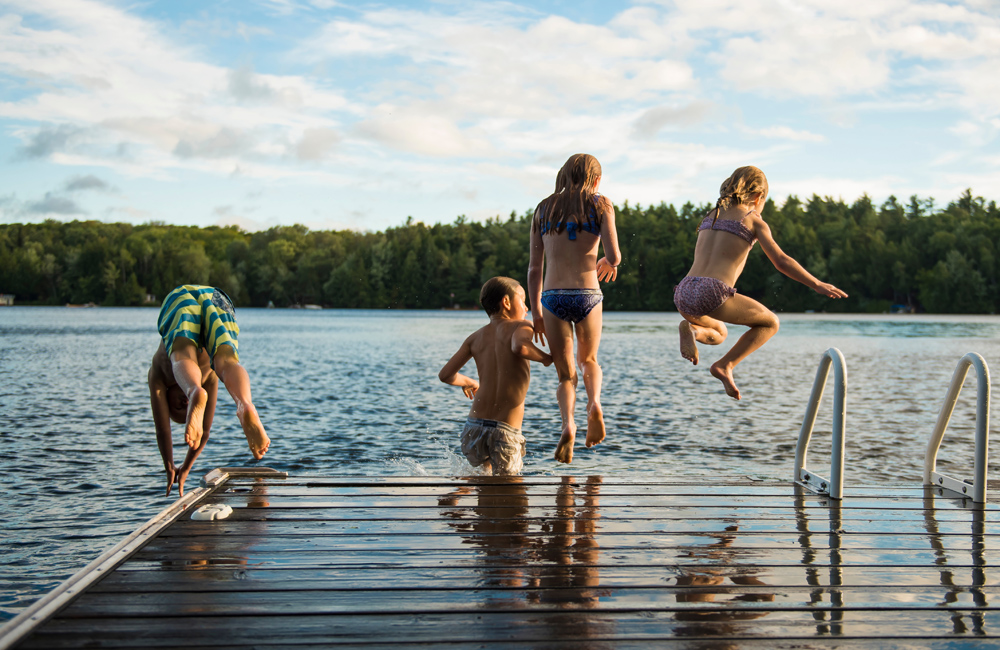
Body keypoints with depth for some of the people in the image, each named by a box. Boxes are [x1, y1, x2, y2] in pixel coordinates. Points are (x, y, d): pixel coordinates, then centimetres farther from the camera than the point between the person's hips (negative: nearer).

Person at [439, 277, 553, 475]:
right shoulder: (521, 326, -1)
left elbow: (445, 374, 8)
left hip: (474, 427, 5)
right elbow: (520, 347, -24)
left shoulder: (476, 337, 12)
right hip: (506, 434, -5)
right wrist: (546, 358, -6)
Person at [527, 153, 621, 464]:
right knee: (588, 360, 25)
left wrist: (535, 313, 13)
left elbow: (534, 267, 10)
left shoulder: (544, 208, 13)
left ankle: (568, 424, -17)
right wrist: (608, 263, 17)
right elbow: (614, 256, -7)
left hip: (552, 298, 1)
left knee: (566, 375, 10)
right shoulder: (600, 204, 4)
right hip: (588, 296, -1)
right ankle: (594, 404, -2)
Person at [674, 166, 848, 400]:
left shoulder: (711, 216, 25)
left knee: (718, 334, 35)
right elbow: (781, 262, 2)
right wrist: (818, 285, 8)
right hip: (713, 293, -6)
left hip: (683, 294, 6)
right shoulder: (753, 220, 9)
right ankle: (725, 365, 0)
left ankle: (691, 328, -1)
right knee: (770, 323, 19)